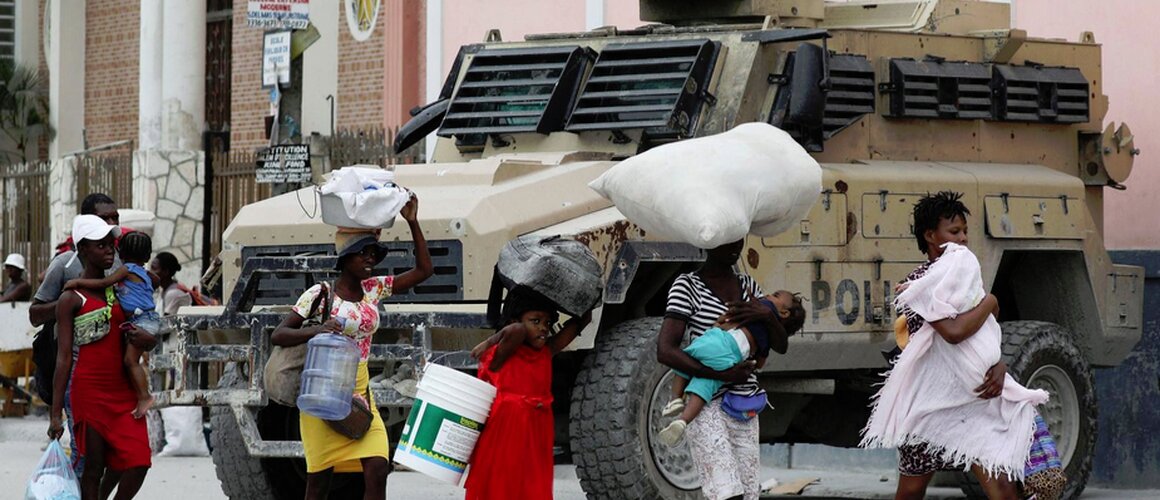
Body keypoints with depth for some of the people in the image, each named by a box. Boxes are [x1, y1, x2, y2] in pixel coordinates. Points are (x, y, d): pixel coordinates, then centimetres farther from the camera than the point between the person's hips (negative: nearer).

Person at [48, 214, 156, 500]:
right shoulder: (71, 299, -4)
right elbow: (63, 358, -7)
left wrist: (145, 340, -3)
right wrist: (55, 414, -11)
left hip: (123, 390, 5)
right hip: (89, 392, -5)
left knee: (138, 464, -6)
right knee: (92, 469, -1)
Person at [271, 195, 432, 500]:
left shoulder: (375, 289, 6)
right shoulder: (319, 294, -8)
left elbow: (424, 270, 7)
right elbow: (278, 335, -11)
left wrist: (413, 223, -1)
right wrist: (316, 330, -29)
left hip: (360, 393, 4)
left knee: (378, 470, -12)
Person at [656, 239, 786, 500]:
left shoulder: (748, 286, 13)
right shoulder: (687, 286, -7)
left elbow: (781, 346, 11)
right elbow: (665, 351, -16)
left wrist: (767, 315, -10)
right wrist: (722, 375, -23)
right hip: (707, 407, -7)